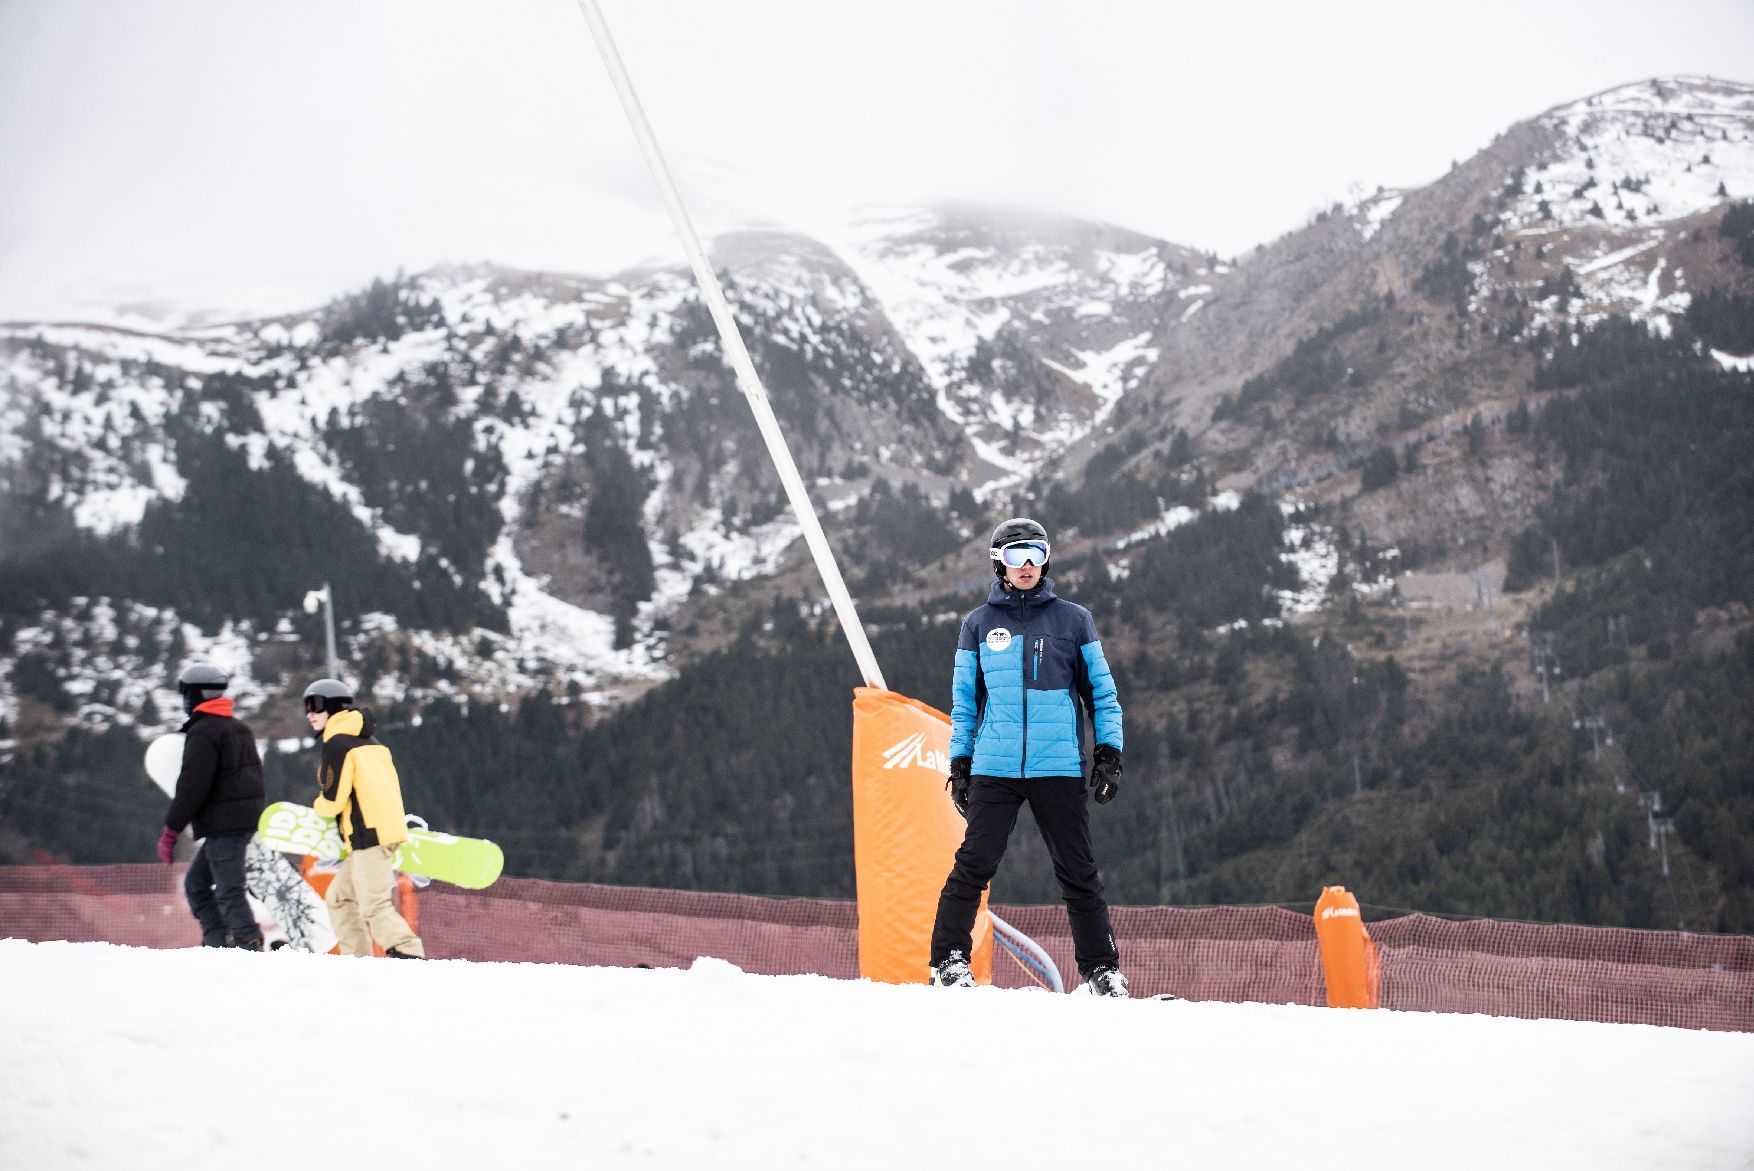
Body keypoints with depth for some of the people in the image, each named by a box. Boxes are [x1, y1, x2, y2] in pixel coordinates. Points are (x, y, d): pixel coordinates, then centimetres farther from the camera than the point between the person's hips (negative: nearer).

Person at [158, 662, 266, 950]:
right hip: (247, 817, 10)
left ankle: (250, 945, -20)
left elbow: (193, 787, -17)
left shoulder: (203, 732, -11)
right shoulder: (239, 728, 19)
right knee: (196, 883, 16)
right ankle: (217, 940, 7)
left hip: (223, 825, -10)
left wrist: (170, 829, -12)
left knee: (229, 891, -12)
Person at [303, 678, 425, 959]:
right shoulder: (368, 741, 20)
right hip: (388, 827, 10)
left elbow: (333, 799, -13)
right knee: (339, 897, 18)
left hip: (369, 835, -10)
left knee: (375, 906, -15)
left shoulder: (337, 743, -8)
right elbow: (390, 786, 22)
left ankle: (411, 956, -28)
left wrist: (318, 808, 9)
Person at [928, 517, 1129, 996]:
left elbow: (1102, 691, 11)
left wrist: (1109, 751, 2)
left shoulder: (1073, 620, 7)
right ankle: (948, 960, 3)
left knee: (1078, 871, 4)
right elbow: (964, 700, 14)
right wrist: (959, 762, 8)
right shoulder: (978, 625, 10)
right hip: (994, 768, 0)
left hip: (1059, 768, 0)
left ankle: (1101, 968, 13)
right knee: (973, 864, -6)